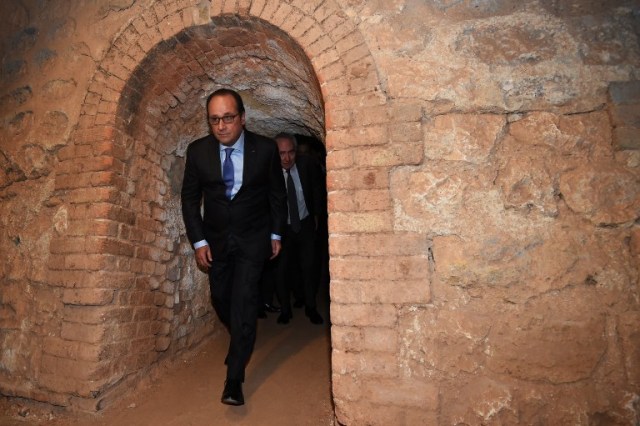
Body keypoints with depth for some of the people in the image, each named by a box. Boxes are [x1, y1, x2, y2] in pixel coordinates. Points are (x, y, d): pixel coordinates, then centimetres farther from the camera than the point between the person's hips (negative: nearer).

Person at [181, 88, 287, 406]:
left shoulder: (265, 148, -13)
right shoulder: (197, 151, -9)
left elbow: (277, 195, 0)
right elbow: (190, 198, 1)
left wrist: (276, 234, 4)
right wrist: (198, 242, -5)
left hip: (253, 238, -3)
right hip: (215, 238, 3)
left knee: (244, 300, -9)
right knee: (220, 298, 14)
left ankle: (234, 378, 4)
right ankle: (242, 341, 45)